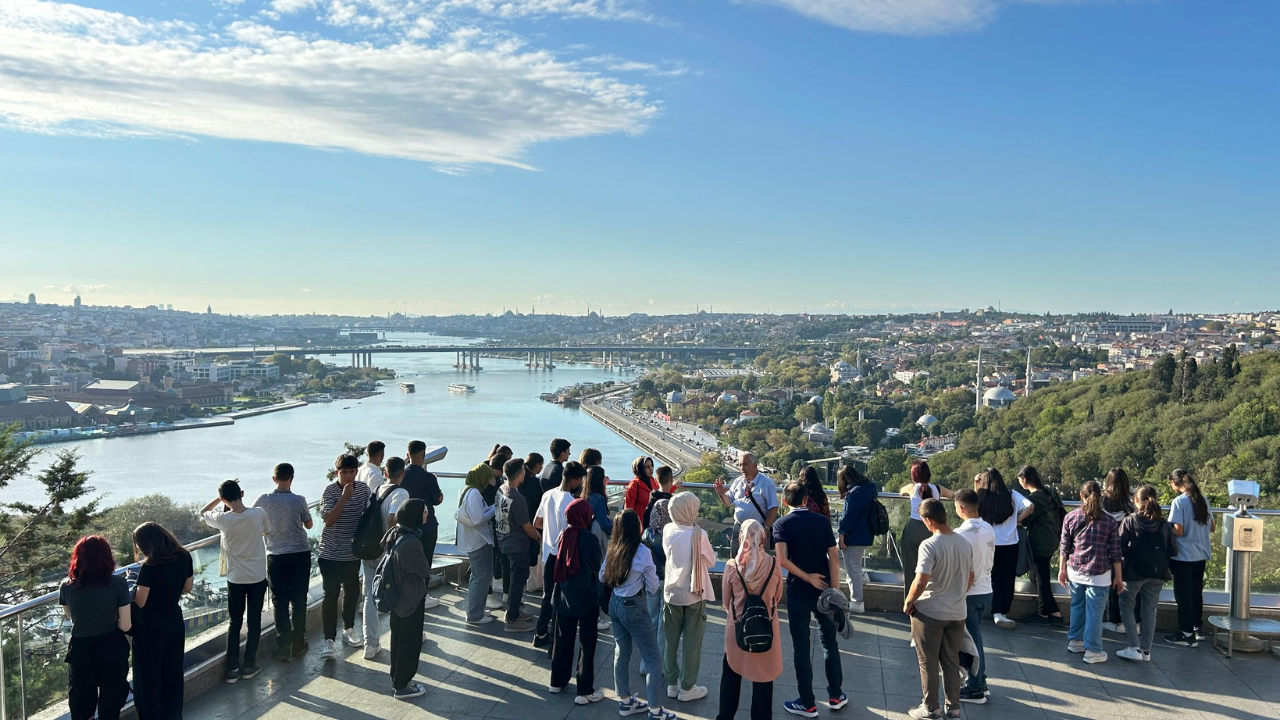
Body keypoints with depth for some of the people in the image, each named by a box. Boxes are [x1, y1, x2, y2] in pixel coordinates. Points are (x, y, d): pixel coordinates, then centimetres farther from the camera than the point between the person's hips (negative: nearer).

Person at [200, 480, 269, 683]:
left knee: (235, 623, 12)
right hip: (258, 577, 0)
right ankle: (249, 665, 17)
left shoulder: (223, 519, -14)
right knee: (254, 622, 12)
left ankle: (232, 668, 12)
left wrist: (220, 498, 7)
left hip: (235, 579, 0)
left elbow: (203, 512, 9)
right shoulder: (259, 513, -14)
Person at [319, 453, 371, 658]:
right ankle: (329, 640, -1)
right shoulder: (329, 491, -13)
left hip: (353, 552, 4)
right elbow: (328, 519, -23)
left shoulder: (363, 489, -1)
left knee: (352, 592, 16)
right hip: (331, 553, -4)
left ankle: (348, 630, 34)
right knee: (330, 595, -6)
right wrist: (344, 497, -28)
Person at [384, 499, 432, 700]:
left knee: (398, 639, 19)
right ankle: (402, 686, 15)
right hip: (410, 600, -9)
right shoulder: (411, 542, -28)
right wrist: (425, 581, 5)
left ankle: (397, 679, 32)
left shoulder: (394, 535, -1)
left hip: (397, 598, 9)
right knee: (410, 642, 5)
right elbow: (424, 572, -16)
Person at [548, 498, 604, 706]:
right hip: (586, 599, -5)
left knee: (563, 639, 18)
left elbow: (558, 567, 9)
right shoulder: (589, 538, -17)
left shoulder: (564, 536, -2)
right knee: (587, 643, 3)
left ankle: (557, 681, 30)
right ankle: (585, 691, 7)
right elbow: (599, 566, -5)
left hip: (564, 597, 5)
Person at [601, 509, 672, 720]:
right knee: (652, 659, 3)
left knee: (621, 653, 18)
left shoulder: (612, 549, -1)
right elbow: (652, 587, -12)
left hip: (615, 604, 7)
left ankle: (625, 702, 29)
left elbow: (602, 577, 11)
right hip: (634, 607, -7)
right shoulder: (642, 552, -19)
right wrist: (657, 589, 9)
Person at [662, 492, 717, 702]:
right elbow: (711, 562, -6)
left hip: (671, 593, 4)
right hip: (693, 594, -4)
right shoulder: (699, 534, -19)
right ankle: (687, 688, 15)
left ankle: (671, 683, 25)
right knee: (692, 642, 7)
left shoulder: (668, 531, -6)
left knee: (671, 640, 15)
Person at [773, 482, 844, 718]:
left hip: (798, 592, -3)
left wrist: (807, 577, -12)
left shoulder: (781, 524, -6)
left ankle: (808, 704, 13)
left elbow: (782, 559, -20)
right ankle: (835, 696, 27)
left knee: (801, 647, 6)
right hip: (824, 589, 3)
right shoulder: (822, 521, 1)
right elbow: (834, 559, -4)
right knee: (829, 641, 18)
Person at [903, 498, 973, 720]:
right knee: (951, 661, 16)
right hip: (957, 613, 6)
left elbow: (921, 581, -24)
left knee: (928, 662, 8)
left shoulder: (929, 545, -21)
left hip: (929, 613, -6)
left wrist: (908, 602, -9)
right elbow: (970, 578, 11)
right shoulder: (965, 544, 1)